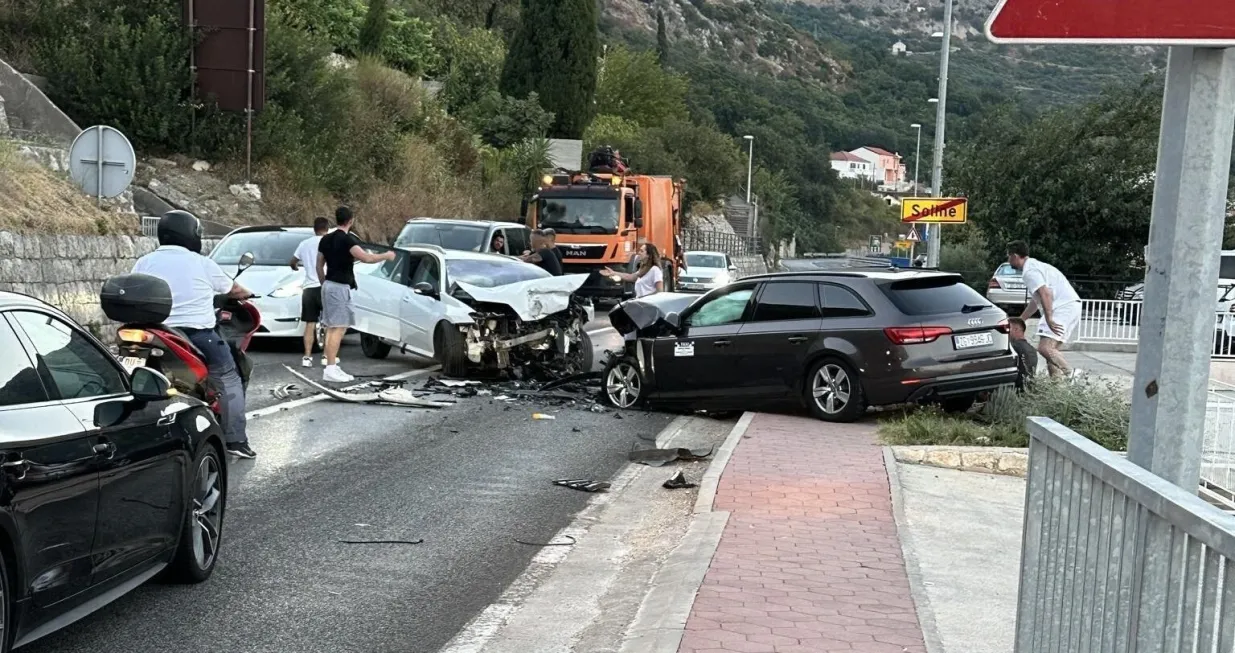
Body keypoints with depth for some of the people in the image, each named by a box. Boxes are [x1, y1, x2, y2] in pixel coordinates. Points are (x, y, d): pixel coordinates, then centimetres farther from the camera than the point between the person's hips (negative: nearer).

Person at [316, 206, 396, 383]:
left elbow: (319, 265, 17)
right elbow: (366, 258, -26)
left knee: (331, 328, 11)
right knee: (338, 328, -10)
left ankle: (332, 367, 14)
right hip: (340, 287, -9)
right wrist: (386, 256, -12)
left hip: (329, 285, 9)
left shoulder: (326, 239, 12)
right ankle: (331, 369, -13)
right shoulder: (347, 239, -14)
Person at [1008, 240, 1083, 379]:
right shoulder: (1034, 266, 25)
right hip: (1069, 306, 11)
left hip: (1064, 307, -11)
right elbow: (1035, 301, 32)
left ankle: (1070, 374, -26)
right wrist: (1019, 321, 35)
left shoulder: (1029, 271, -9)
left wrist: (1049, 319, -26)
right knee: (1051, 348, 11)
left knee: (1045, 347, -20)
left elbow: (1045, 294, -23)